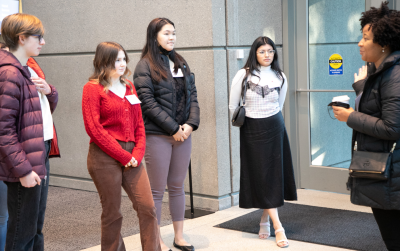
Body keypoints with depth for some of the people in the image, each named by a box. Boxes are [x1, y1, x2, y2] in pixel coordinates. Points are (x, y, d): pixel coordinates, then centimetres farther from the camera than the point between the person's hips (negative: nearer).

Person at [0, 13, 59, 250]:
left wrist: (49, 92, 0)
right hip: (26, 164, -9)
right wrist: (23, 169, -22)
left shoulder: (31, 68, 12)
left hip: (41, 157, 9)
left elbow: (48, 107, 23)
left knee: (37, 228, 17)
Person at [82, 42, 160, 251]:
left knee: (147, 207, 0)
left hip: (131, 157, 6)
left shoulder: (129, 87, 14)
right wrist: (123, 155, -13)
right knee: (112, 213, 3)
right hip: (105, 157, -5)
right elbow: (94, 128, -11)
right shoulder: (93, 88, -4)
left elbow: (138, 123, 14)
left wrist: (138, 153, -2)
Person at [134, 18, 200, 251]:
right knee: (157, 190, 2)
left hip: (183, 133, 6)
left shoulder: (181, 63, 14)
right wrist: (173, 128, -13)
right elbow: (148, 102, -12)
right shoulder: (145, 66, -5)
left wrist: (191, 123, -5)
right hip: (157, 135, -5)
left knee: (177, 186, 13)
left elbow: (193, 95, 11)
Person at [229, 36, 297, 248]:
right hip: (252, 130, -3)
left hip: (275, 128, 3)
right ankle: (278, 227, -3)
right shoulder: (243, 75, -7)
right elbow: (233, 106, 2)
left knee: (274, 174, 3)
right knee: (261, 176, -3)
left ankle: (264, 220, 19)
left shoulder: (280, 77, 2)